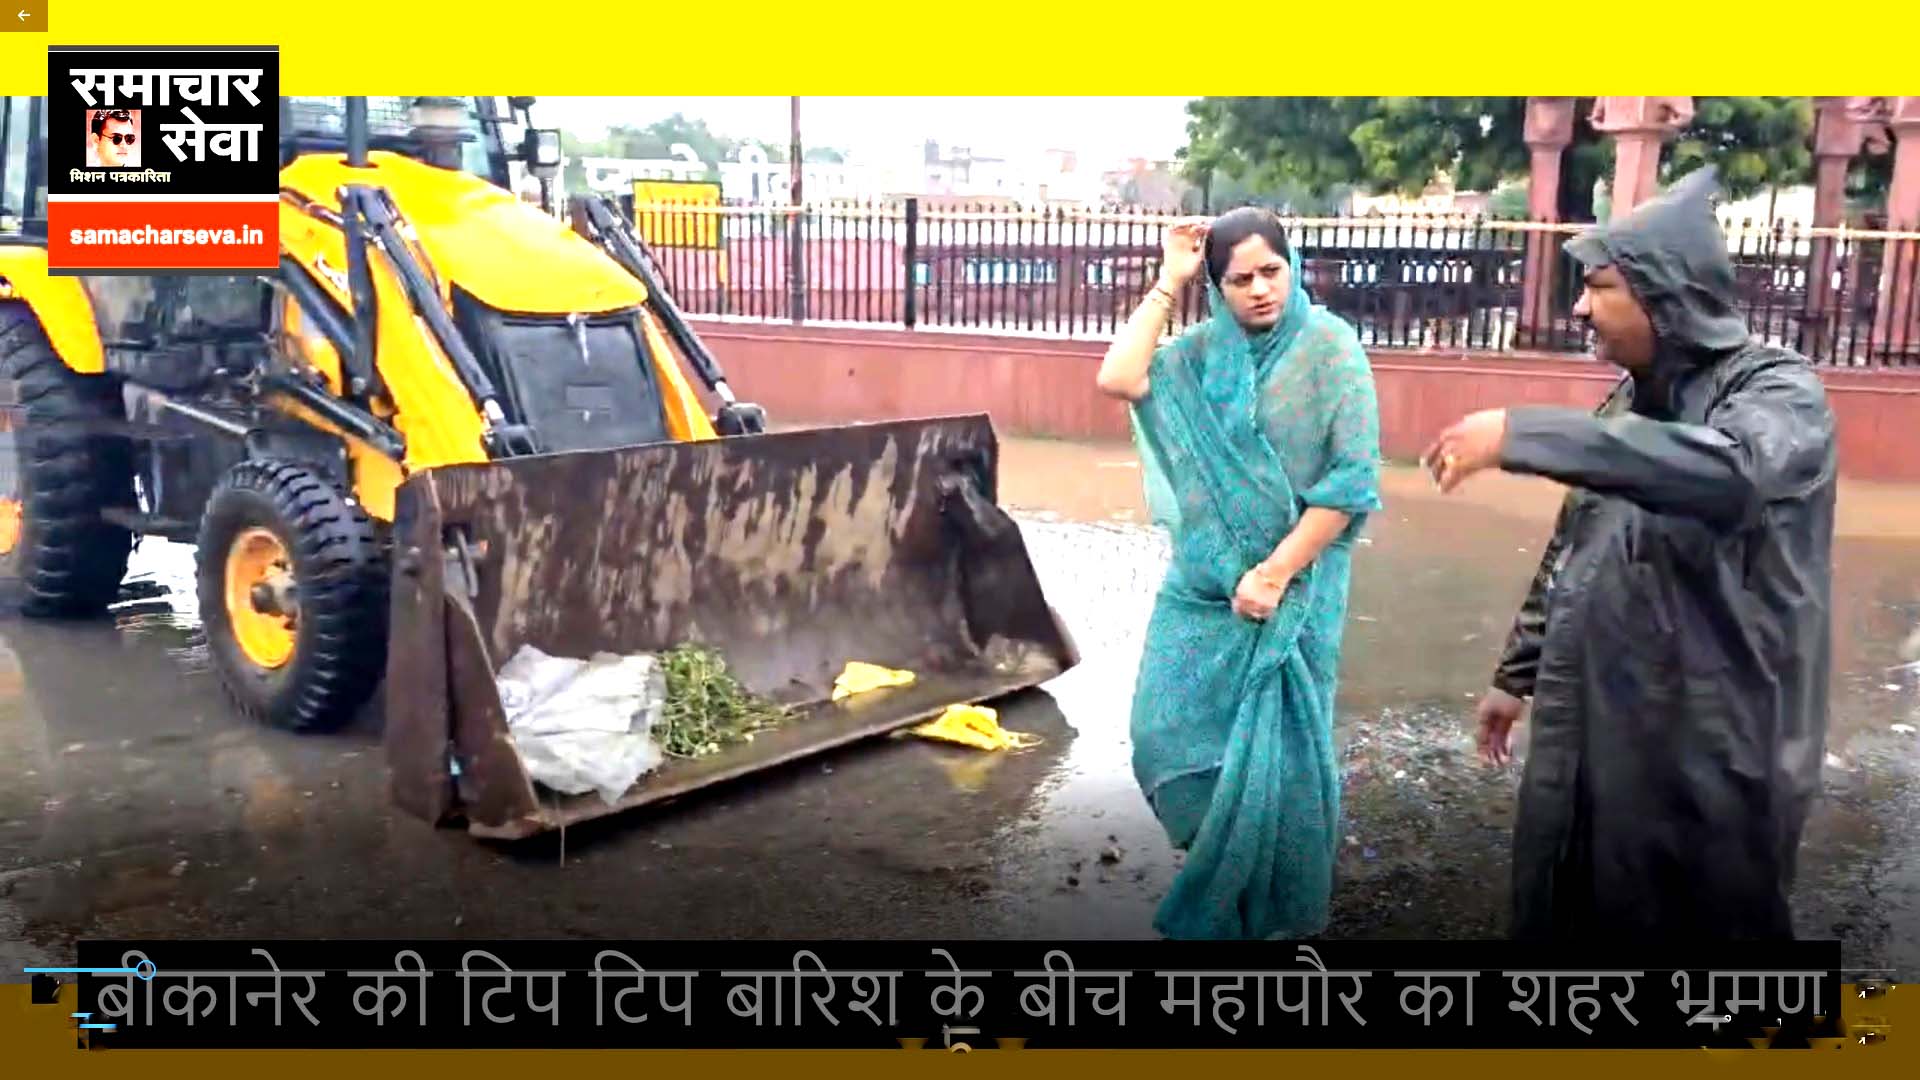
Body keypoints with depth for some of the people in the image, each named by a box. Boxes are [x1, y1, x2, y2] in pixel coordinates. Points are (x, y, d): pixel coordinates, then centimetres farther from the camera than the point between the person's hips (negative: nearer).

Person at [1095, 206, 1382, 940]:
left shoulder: (1330, 347, -8)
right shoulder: (1204, 349, 4)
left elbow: (1354, 480, -13)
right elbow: (1118, 381, -12)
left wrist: (1276, 574, -16)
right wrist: (1168, 283, -9)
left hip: (1292, 590, -4)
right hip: (1201, 585, 4)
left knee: (1277, 757, 5)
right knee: (1166, 735, 8)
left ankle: (1274, 913, 27)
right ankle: (1221, 864, 35)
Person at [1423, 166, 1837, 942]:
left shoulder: (1776, 389, -13)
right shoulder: (1630, 402, 9)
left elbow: (1730, 471, -38)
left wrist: (1521, 434, -39)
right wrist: (1518, 673, 20)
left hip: (1712, 746, -7)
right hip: (1597, 725, 7)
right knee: (1566, 916, 16)